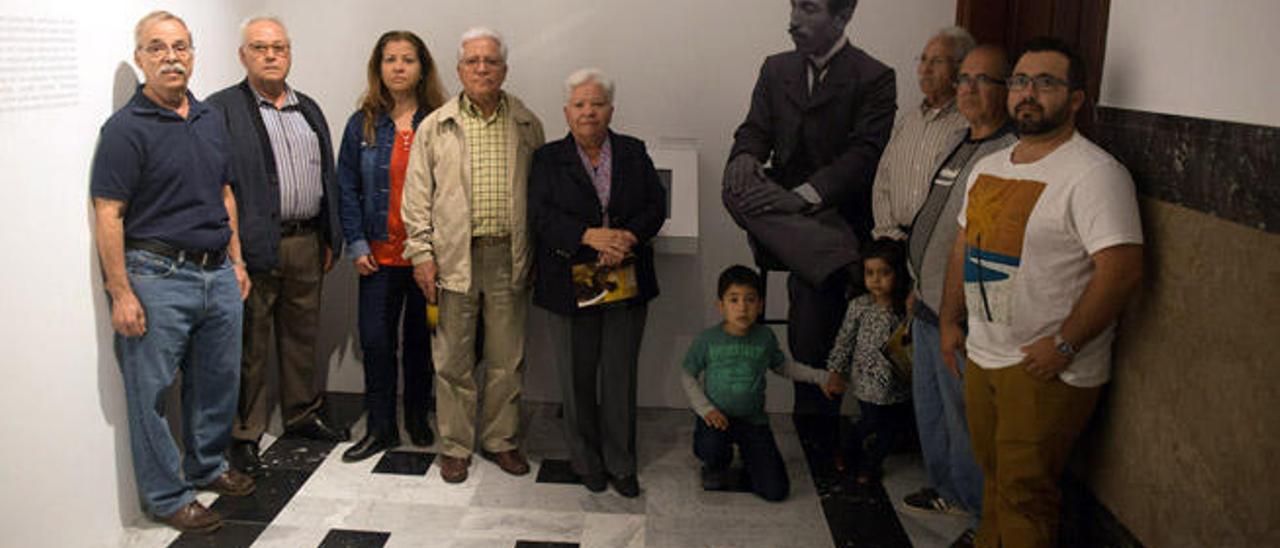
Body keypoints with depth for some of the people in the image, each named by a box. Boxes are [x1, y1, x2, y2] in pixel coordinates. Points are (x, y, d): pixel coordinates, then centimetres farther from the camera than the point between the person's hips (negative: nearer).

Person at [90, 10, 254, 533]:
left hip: (217, 274, 7)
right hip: (157, 277, -6)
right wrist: (121, 293, -16)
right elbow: (108, 216, -13)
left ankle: (206, 466, 37)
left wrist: (236, 261, 16)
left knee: (218, 380, 17)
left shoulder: (211, 119, 10)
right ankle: (167, 496, 19)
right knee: (152, 391, 5)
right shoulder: (126, 128, -10)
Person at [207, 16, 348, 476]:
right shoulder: (222, 109, -5)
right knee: (250, 345, 4)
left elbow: (327, 177, 18)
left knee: (303, 335, 17)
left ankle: (302, 415, 33)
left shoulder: (309, 109, 15)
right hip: (253, 246, -6)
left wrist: (330, 239, 14)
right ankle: (245, 434, 17)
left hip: (307, 243, 6)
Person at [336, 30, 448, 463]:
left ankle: (418, 419, 26)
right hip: (380, 254, 1)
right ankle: (380, 428, 13)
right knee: (375, 340, -1)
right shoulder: (362, 124, 5)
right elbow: (347, 189, 6)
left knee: (421, 339, 9)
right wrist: (357, 244, -3)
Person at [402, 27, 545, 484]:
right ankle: (454, 446, 19)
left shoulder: (527, 126, 8)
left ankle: (500, 440, 24)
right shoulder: (435, 127, 5)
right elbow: (418, 195, 4)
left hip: (510, 256, 1)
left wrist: (537, 253, 6)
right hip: (454, 256, -1)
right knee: (453, 360, 5)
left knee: (506, 359, 9)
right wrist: (421, 253, -3)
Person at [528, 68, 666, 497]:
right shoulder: (548, 159, 3)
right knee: (577, 377, 8)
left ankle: (621, 464, 21)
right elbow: (540, 215, -9)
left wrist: (628, 237, -18)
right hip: (569, 283, -1)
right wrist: (589, 236, -22)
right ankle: (587, 461, 25)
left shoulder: (634, 153, 8)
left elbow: (656, 206, 1)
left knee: (621, 376, 7)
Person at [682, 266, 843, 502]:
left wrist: (821, 378, 9)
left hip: (753, 420, 1)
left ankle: (749, 460, 25)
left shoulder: (765, 337, -3)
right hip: (717, 417, -1)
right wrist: (706, 409, -13)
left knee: (776, 491, -10)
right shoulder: (708, 339, -10)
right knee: (711, 447, -37)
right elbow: (687, 376, 0)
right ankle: (716, 467, 3)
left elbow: (783, 367, 15)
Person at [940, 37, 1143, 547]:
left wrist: (1063, 344, -21)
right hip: (982, 354, 7)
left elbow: (1122, 269, -23)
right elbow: (963, 247, 19)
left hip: (1047, 368, -7)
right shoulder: (988, 167, 11)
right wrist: (949, 320, 16)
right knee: (993, 475, 20)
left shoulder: (1095, 172, -16)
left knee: (1025, 491, 1)